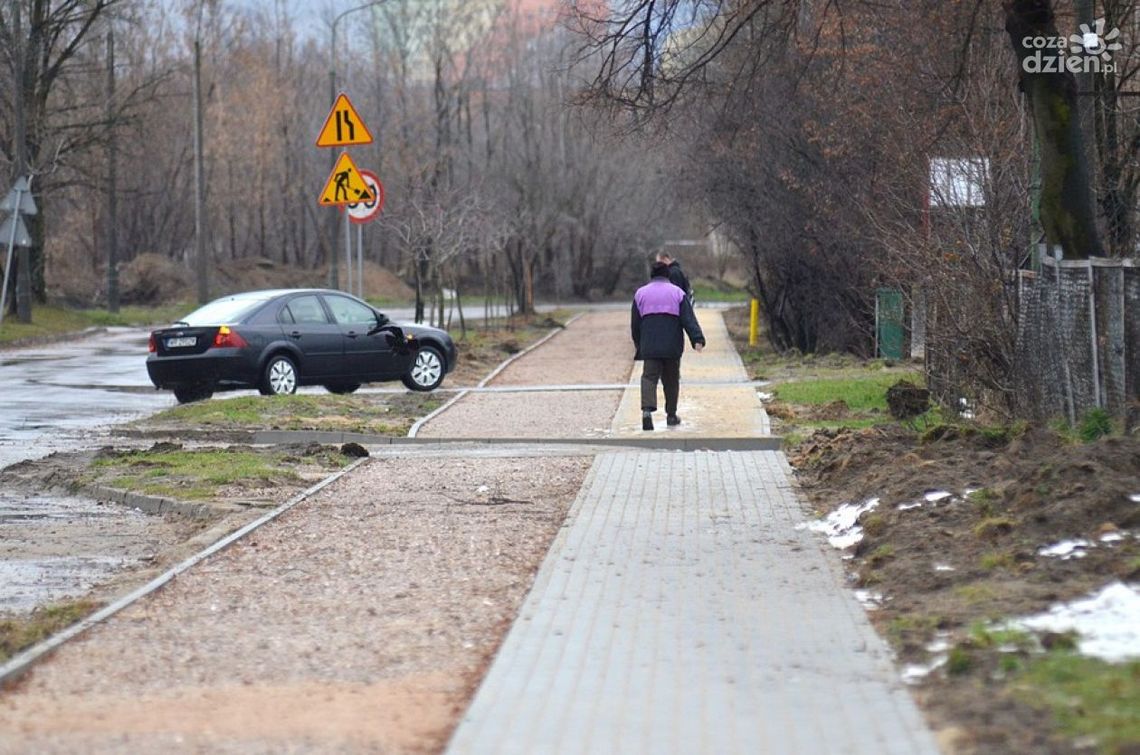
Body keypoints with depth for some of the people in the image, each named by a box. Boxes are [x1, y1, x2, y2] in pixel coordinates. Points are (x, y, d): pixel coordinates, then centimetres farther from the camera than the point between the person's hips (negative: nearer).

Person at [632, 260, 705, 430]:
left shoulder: (641, 293, 8)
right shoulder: (677, 293, 3)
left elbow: (635, 324, 12)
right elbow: (689, 319, -7)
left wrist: (639, 346, 23)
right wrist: (697, 339, -14)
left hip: (649, 346, 0)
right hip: (672, 346, 0)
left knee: (649, 377, -4)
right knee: (671, 380, 14)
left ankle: (647, 409, -28)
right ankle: (671, 415, 19)